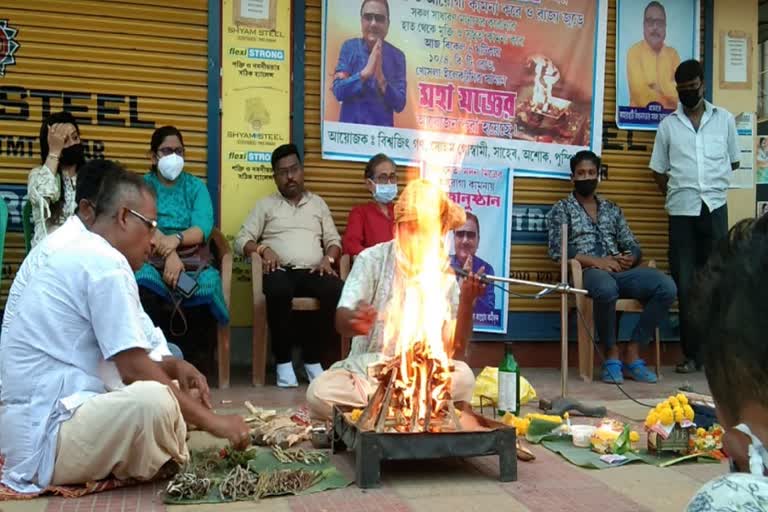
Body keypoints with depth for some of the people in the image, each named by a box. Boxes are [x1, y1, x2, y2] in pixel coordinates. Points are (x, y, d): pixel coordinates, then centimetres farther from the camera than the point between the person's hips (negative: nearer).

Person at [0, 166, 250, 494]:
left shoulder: (79, 253, 15)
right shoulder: (106, 262, -16)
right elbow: (135, 371, -21)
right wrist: (212, 421, -14)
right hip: (45, 434, -11)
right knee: (153, 399, -33)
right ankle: (168, 470, -4)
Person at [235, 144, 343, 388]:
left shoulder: (318, 203, 24)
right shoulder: (265, 205, 17)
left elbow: (334, 240, 18)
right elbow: (241, 240, 9)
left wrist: (328, 258, -3)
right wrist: (263, 249, -11)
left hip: (313, 272, 2)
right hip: (281, 271, -2)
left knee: (337, 290, -32)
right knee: (278, 290, -39)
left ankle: (313, 357, -17)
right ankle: (283, 360, -22)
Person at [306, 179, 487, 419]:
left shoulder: (445, 275, 4)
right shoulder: (372, 260, -2)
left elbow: (456, 352, -1)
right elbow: (341, 321, -16)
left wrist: (466, 302, -16)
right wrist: (355, 323, -41)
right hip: (367, 370, -1)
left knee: (463, 377, -30)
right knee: (319, 392, -31)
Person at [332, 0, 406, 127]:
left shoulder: (397, 56, 0)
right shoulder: (349, 47, 0)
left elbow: (400, 104, -5)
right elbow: (338, 91, -9)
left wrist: (381, 80, -21)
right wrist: (365, 72, -22)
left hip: (383, 130, 0)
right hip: (350, 128, 0)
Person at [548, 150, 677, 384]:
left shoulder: (612, 209, 25)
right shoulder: (562, 209, 11)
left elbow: (633, 246, 19)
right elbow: (558, 250, -4)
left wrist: (629, 259, -6)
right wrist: (596, 261, -15)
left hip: (620, 271, 5)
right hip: (588, 272, -5)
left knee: (666, 287, -24)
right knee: (607, 289, -42)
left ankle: (632, 354, -15)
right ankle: (612, 355, -19)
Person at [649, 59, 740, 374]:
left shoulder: (724, 119, 11)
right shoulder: (668, 124, 10)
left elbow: (734, 162, 17)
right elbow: (659, 171, 12)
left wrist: (714, 187, 11)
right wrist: (677, 194, 5)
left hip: (715, 209, 0)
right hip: (681, 211, 0)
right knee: (685, 286, 0)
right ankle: (692, 354, 7)